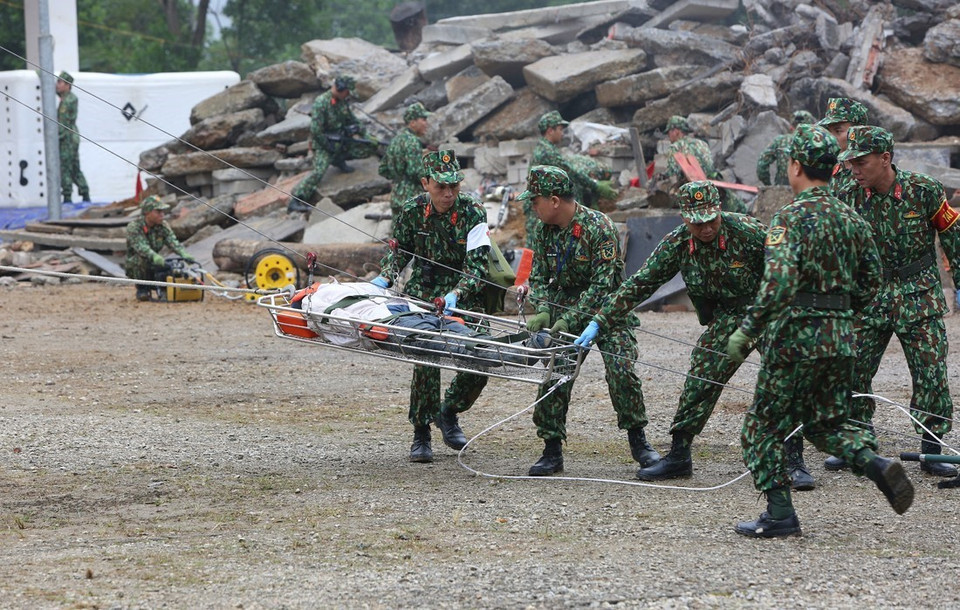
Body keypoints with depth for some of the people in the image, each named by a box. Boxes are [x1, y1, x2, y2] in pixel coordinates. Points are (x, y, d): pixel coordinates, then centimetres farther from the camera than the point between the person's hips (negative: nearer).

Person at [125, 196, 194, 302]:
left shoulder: (163, 226, -2)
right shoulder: (133, 226, -19)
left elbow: (174, 243, -13)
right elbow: (142, 248, -34)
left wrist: (186, 256, -34)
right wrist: (159, 260, -50)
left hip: (154, 266, 4)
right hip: (134, 268, -4)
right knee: (142, 257, -37)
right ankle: (141, 288, -13)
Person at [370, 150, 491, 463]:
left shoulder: (473, 211, -12)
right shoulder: (412, 210, -5)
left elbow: (477, 263, -17)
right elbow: (400, 249, 13)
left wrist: (456, 294, -33)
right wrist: (385, 277, -5)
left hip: (463, 297, 0)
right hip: (423, 293, 0)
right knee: (426, 360, -14)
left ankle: (448, 413, 24)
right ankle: (421, 435, -2)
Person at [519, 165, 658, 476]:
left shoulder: (599, 227, -20)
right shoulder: (543, 230, 1)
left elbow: (602, 285, -23)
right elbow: (538, 277, 5)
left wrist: (569, 319, -29)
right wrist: (543, 311, -16)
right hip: (565, 310, 5)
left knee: (621, 370, -20)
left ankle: (637, 439, -5)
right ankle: (552, 451, 2)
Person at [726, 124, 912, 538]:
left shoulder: (791, 217, -13)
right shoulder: (851, 218, 9)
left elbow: (779, 281, -24)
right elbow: (872, 280, 15)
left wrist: (747, 331, -19)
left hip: (797, 335, -7)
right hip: (843, 337, 7)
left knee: (764, 426, 6)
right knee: (826, 421, 20)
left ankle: (779, 514, 3)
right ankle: (877, 465, -4)